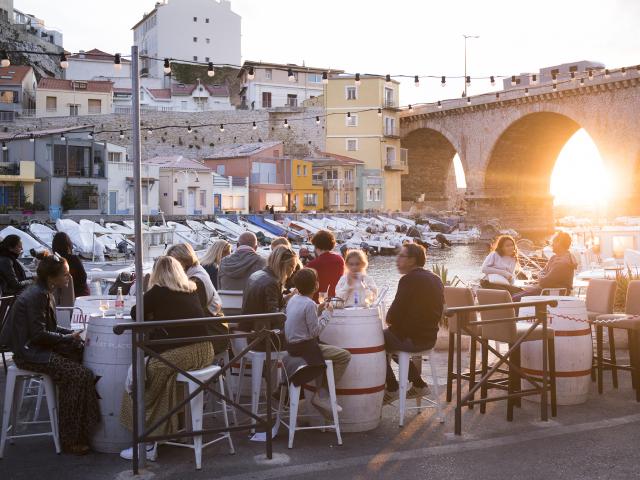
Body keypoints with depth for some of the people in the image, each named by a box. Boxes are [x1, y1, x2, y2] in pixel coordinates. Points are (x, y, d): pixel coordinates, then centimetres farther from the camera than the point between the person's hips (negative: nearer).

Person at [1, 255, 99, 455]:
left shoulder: (45, 293, 12)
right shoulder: (37, 296, -18)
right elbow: (39, 334, -21)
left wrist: (73, 333, 5)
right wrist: (68, 338, -12)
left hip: (38, 347, 10)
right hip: (30, 353, -10)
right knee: (80, 375, -20)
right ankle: (71, 440, -13)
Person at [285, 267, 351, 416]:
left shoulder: (293, 299, 8)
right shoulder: (309, 304, -19)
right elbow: (315, 331, -16)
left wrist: (318, 310, 12)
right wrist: (327, 313, -5)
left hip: (292, 345, 10)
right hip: (304, 347, -10)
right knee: (345, 356, -9)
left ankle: (322, 393, 25)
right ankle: (322, 395, -6)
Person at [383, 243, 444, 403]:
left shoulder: (409, 279, -18)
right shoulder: (435, 279, 8)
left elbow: (393, 315, -19)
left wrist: (389, 320, 5)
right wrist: (394, 320, 15)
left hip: (412, 338, -8)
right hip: (429, 337, 8)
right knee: (390, 336, 30)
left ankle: (392, 389, 15)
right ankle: (418, 384, 28)